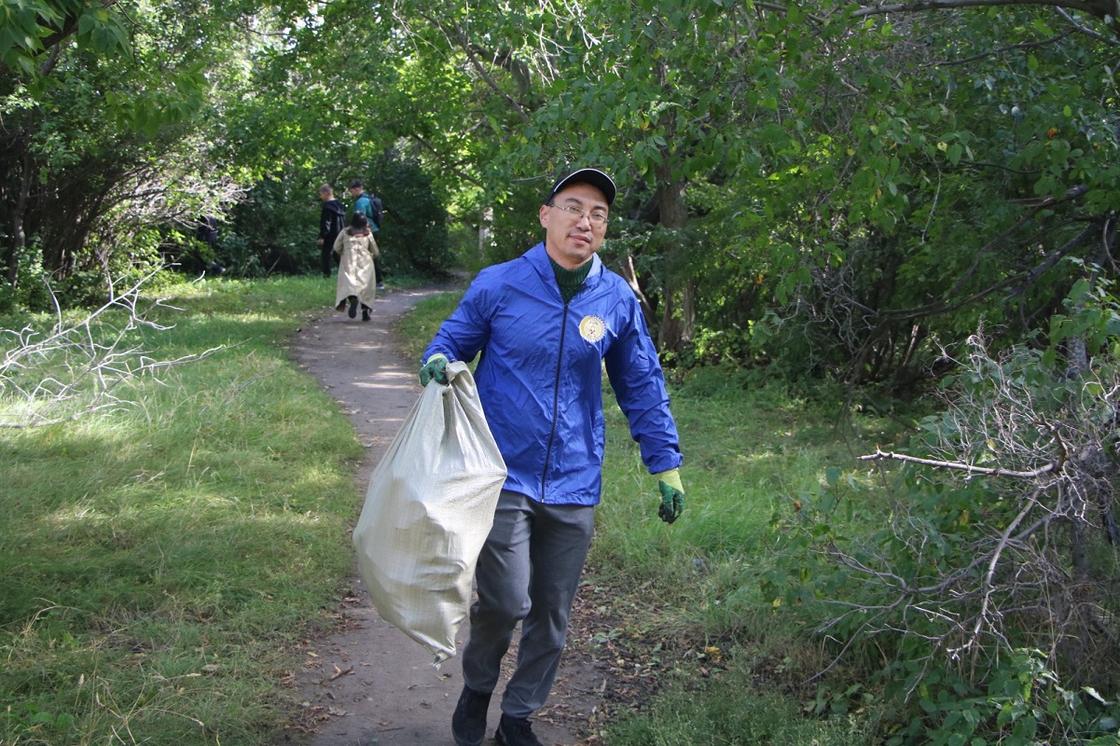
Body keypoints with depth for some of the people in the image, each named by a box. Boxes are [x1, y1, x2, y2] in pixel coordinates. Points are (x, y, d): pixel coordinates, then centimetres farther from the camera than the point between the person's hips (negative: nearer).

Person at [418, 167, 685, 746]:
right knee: (506, 602, -9)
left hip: (574, 485, 3)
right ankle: (477, 687, 24)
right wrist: (438, 363, -17)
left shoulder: (619, 300, 0)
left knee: (553, 615, 12)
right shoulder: (499, 285, -6)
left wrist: (665, 465, 10)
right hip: (504, 476, -3)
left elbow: (642, 387, 10)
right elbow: (451, 342, 7)